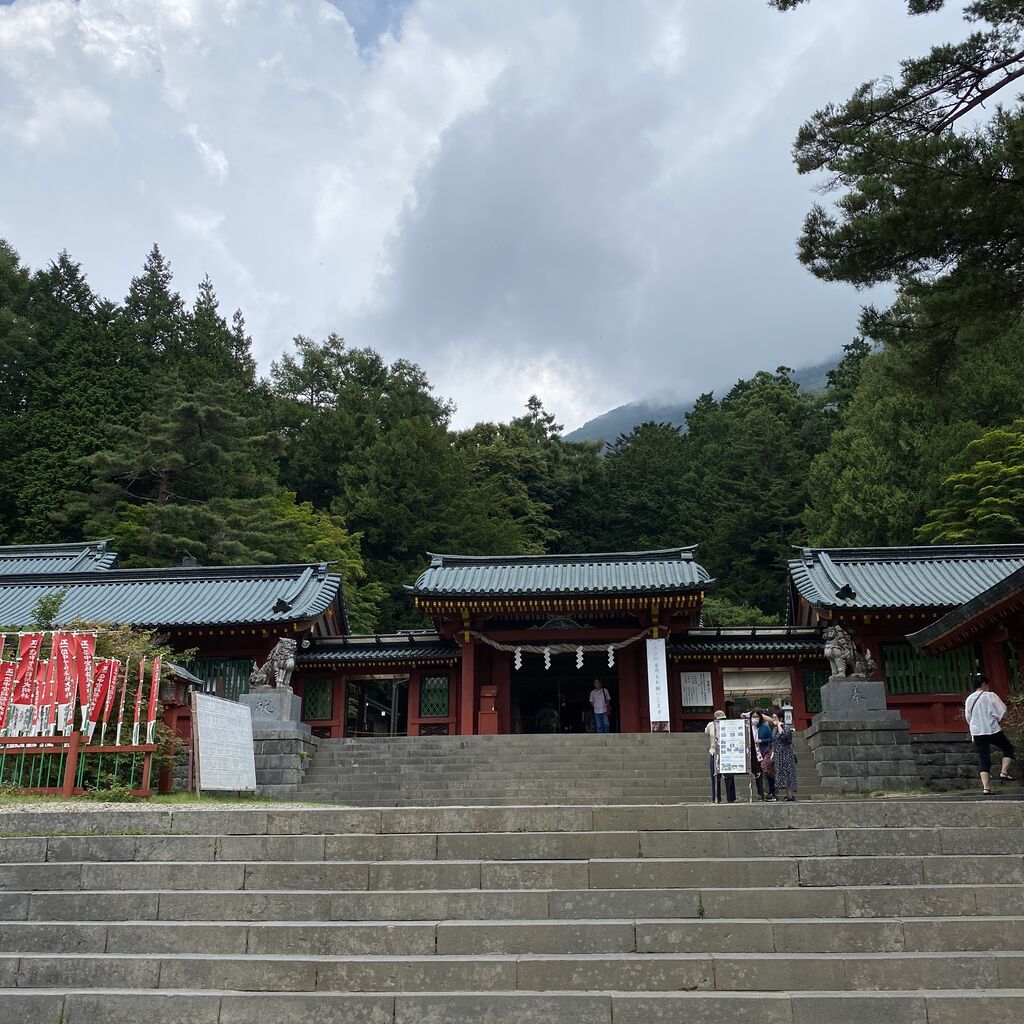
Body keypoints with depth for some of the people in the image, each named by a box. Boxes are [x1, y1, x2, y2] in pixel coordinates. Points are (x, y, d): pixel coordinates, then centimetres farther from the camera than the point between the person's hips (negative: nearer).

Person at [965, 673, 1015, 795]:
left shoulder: (969, 699, 7)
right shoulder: (990, 695, -8)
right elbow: (1002, 711, -6)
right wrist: (997, 721, 10)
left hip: (977, 733, 4)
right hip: (993, 730, -4)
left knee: (983, 760, 6)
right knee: (1008, 749, 21)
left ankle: (986, 788, 0)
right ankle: (1004, 772, 8)